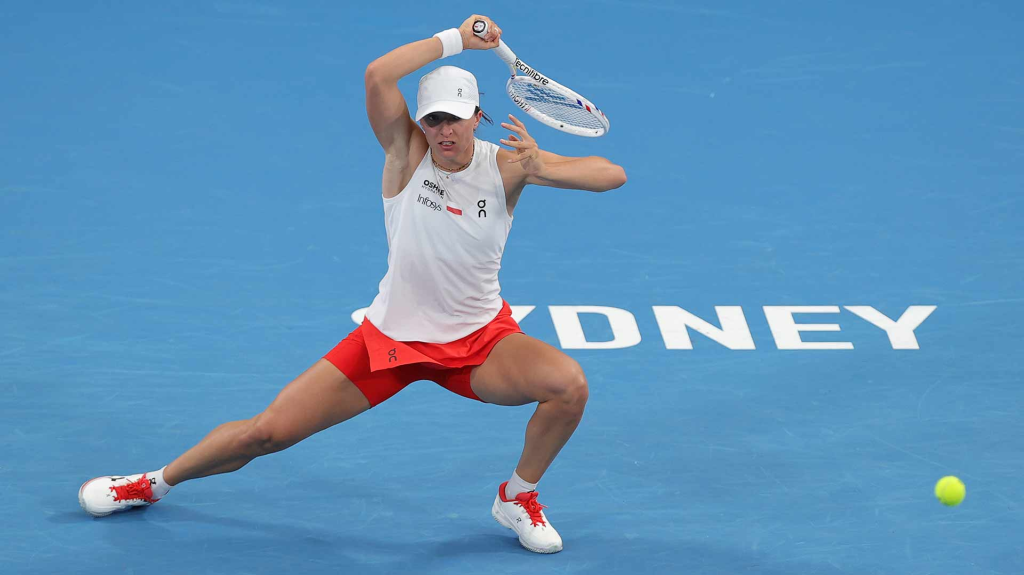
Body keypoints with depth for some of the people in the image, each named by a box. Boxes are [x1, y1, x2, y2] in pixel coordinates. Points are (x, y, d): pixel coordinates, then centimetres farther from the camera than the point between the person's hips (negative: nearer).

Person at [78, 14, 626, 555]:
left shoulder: (506, 167, -11)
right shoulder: (407, 152, -13)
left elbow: (613, 175, -18)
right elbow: (378, 74, -31)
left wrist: (541, 167, -34)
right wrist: (457, 38, -26)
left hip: (478, 339, 1)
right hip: (390, 335, -1)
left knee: (569, 384, -28)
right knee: (268, 431, -3)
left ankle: (518, 497, 1)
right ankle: (156, 482, 25)